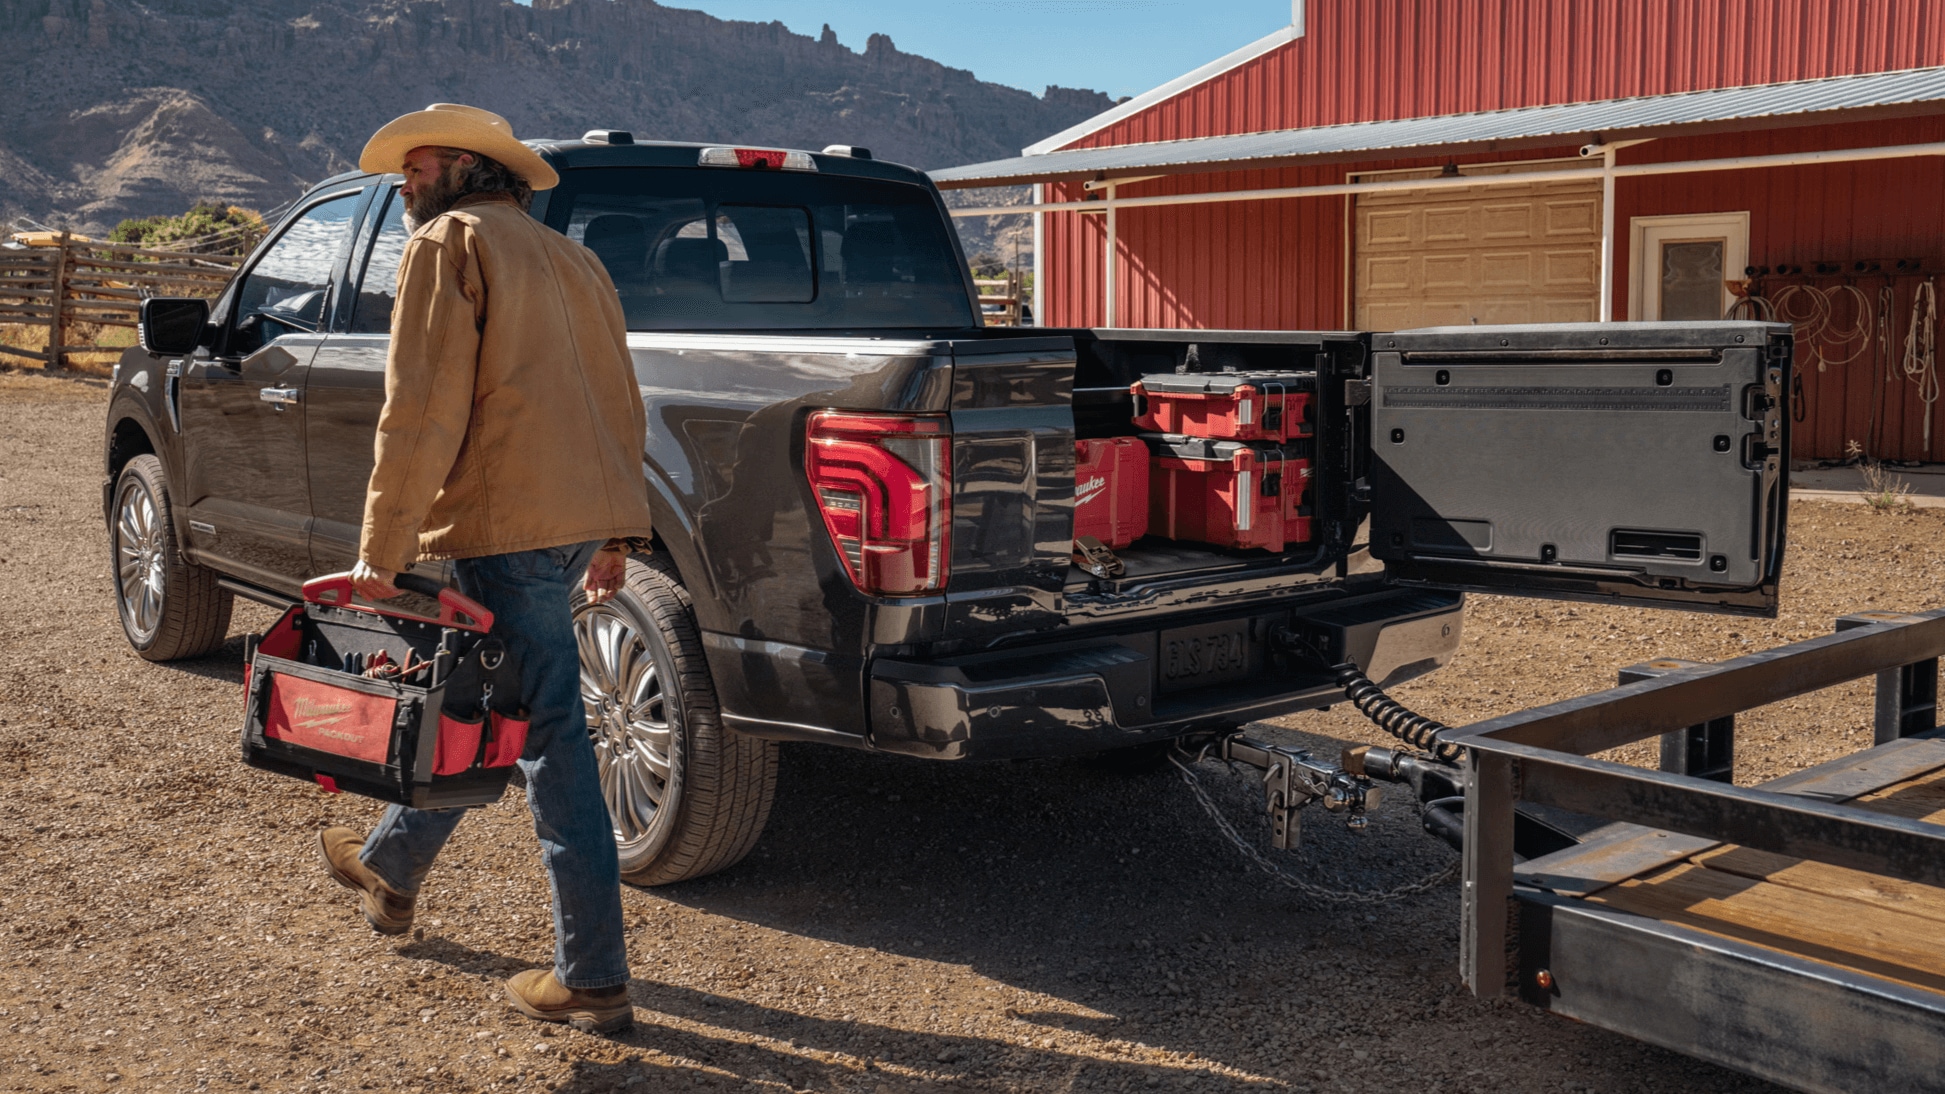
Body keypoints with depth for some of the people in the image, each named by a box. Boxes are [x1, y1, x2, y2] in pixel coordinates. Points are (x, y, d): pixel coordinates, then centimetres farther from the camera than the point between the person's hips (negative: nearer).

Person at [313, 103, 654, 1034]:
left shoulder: (449, 242, -4)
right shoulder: (570, 257, 22)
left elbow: (422, 410, -14)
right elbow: (620, 404, 21)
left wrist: (380, 552, -13)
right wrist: (614, 534, 23)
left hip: (507, 525, -9)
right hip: (586, 516, 9)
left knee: (550, 735, -6)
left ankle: (593, 981, -1)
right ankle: (390, 868, 45)